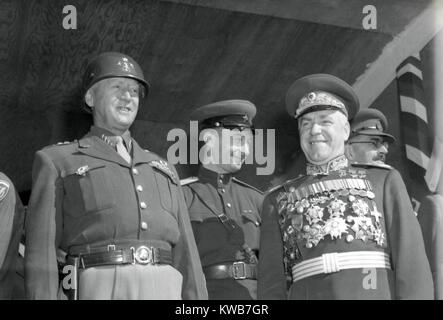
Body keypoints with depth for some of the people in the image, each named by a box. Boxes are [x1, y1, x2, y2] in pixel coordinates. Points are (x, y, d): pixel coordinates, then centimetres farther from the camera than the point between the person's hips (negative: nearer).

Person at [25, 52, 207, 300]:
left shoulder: (162, 171, 25)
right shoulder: (56, 162, 13)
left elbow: (185, 254, 19)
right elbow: (41, 252, 4)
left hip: (164, 291, 4)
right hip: (95, 291, -4)